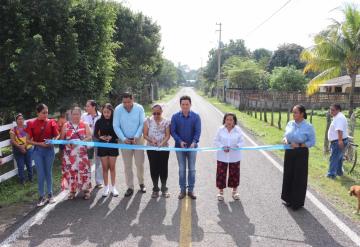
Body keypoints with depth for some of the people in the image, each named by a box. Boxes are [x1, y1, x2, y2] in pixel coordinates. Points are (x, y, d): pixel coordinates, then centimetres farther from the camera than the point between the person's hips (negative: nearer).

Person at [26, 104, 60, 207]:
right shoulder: (31, 124, -6)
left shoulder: (51, 122, -2)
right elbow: (28, 140, -3)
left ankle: (50, 194, 24)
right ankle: (42, 196, 15)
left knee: (48, 173, 11)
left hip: (49, 150, 1)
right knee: (41, 174, 1)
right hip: (38, 151, -1)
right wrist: (40, 144, -16)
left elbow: (57, 135, 7)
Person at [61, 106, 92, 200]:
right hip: (69, 153, 1)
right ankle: (72, 191, 17)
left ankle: (86, 190, 11)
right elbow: (62, 138, 9)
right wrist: (67, 143, -12)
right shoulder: (66, 125, 8)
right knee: (70, 171, 3)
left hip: (82, 153, -1)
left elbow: (89, 137, -3)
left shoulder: (85, 125, 6)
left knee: (83, 170, -1)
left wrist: (80, 142, -18)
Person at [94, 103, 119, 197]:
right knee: (105, 167, 8)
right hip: (102, 146, 1)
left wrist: (111, 137, -21)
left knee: (112, 167, 7)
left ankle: (113, 187, 18)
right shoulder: (99, 121, -2)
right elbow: (95, 134, 2)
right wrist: (101, 137, -17)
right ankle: (106, 187, 19)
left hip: (113, 145, -1)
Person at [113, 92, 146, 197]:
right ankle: (130, 187, 18)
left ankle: (141, 183, 27)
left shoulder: (139, 108, -9)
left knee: (140, 163, 6)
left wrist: (136, 137, -16)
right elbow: (116, 126, -6)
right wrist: (124, 139, -14)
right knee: (127, 165, 7)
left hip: (138, 139, 0)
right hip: (125, 140, 1)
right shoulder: (118, 109, -8)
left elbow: (142, 124, -8)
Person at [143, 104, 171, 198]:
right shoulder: (148, 121, 0)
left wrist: (162, 143, -22)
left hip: (164, 148, 0)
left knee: (163, 168, 5)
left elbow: (168, 135, -4)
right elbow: (145, 135, 0)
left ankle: (164, 188, 20)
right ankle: (155, 188, 19)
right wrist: (151, 140, -19)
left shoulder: (166, 122, -1)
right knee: (154, 168, 6)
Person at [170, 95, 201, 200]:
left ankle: (191, 190, 20)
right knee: (182, 169, 9)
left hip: (192, 146, 0)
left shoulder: (196, 116, -7)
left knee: (192, 169, 7)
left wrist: (194, 142, -27)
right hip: (180, 146, 0)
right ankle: (182, 190, 20)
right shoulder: (175, 117, -6)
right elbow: (172, 131, -5)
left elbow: (198, 131, -10)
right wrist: (180, 141, -18)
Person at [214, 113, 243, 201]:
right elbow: (216, 141, -2)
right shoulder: (220, 129, -3)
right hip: (222, 156, -1)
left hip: (235, 157, 1)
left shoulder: (238, 130, -1)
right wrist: (222, 147, -18)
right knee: (221, 174, 4)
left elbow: (241, 141, 1)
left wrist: (237, 146, -19)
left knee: (234, 174, 10)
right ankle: (221, 192, 22)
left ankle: (234, 191, 30)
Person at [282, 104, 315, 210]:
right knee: (288, 175, 12)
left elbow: (312, 142, -8)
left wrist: (299, 145, -20)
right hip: (289, 153, 5)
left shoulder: (308, 127, -12)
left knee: (299, 177, 4)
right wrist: (285, 140, -10)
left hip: (301, 154, -5)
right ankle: (289, 199, 29)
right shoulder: (290, 124, 3)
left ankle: (297, 202, 19)